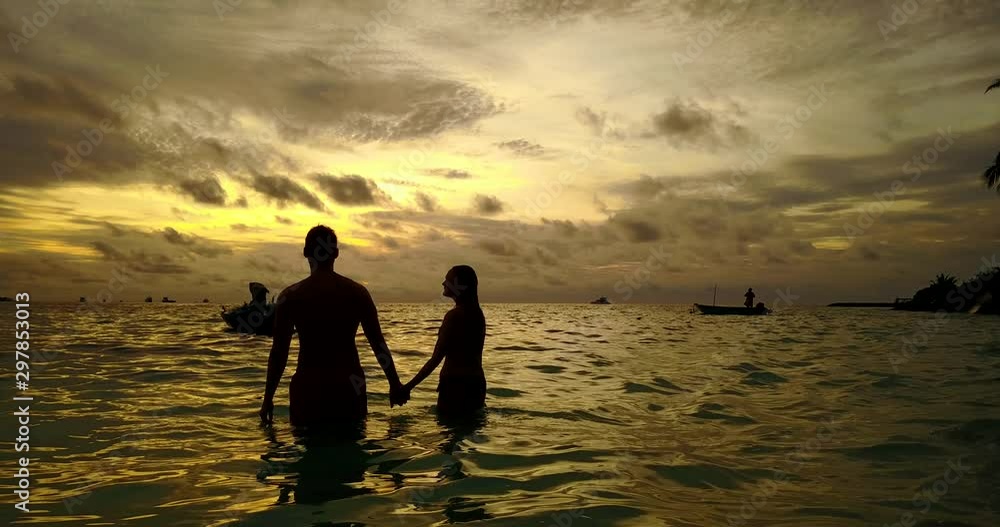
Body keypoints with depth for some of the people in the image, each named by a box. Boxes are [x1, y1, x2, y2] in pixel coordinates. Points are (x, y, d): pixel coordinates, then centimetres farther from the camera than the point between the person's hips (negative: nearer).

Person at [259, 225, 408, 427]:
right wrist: (395, 384, 12)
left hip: (309, 388, -1)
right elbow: (378, 344, 3)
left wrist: (268, 398, 5)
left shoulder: (290, 296, -4)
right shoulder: (357, 292, 0)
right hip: (349, 387, 2)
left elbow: (279, 351, -3)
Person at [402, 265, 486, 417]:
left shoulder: (454, 315, -16)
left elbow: (436, 358, -18)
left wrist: (408, 386, -14)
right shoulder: (477, 313, 8)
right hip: (476, 383, 9)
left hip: (455, 384, -9)